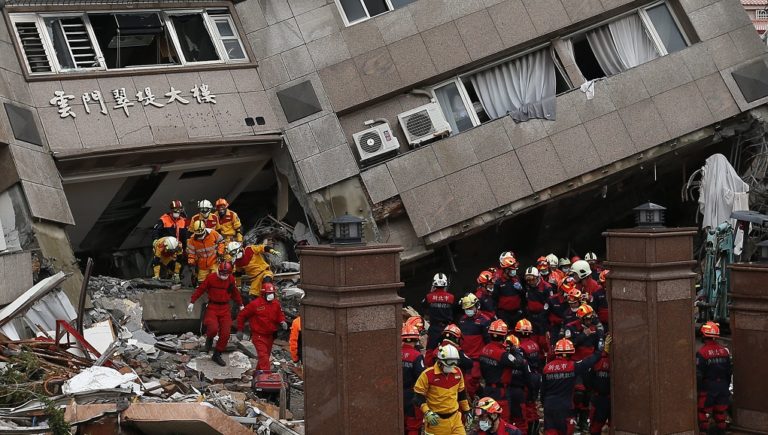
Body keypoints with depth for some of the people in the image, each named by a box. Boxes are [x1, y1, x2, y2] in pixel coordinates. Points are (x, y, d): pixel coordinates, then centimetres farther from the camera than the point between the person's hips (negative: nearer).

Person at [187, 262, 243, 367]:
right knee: (213, 329, -25)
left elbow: (235, 293, 19)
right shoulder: (211, 278, -9)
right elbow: (200, 289, -3)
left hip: (225, 309, 4)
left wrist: (240, 304, 26)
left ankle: (217, 355, 16)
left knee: (225, 334, -1)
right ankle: (209, 339, 12)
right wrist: (192, 302, -4)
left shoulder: (231, 280, 4)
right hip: (212, 308, -4)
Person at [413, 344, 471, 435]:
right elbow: (418, 397, -10)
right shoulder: (428, 375, -13)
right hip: (437, 420, -5)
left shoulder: (458, 372, 5)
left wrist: (466, 410, 21)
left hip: (455, 418, 5)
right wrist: (427, 413, -21)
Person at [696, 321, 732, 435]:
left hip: (707, 387, -5)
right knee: (720, 412, 14)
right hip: (723, 386, 5)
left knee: (703, 412, 3)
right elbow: (730, 369, 10)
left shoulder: (702, 352, -16)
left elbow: (698, 374, -16)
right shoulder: (724, 351, 3)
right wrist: (726, 385, 19)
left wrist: (697, 388, -6)